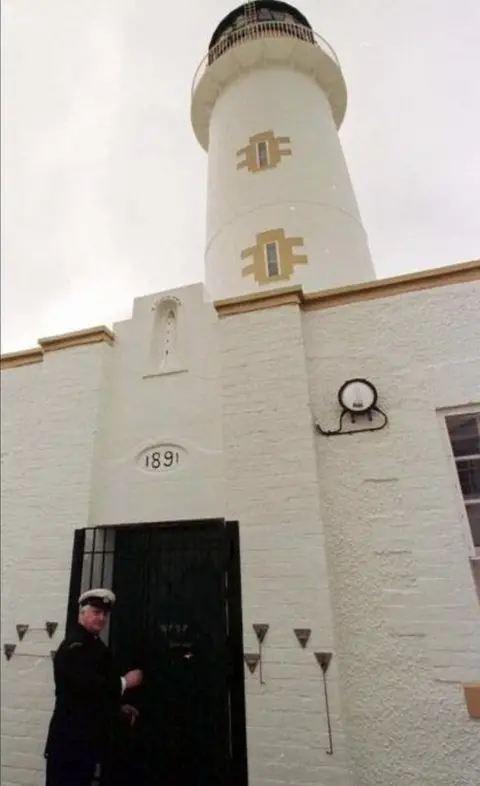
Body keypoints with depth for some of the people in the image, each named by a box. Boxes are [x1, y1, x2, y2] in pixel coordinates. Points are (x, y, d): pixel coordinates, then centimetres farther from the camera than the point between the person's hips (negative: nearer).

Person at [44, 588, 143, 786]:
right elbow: (87, 686, -30)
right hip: (71, 738, -9)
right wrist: (124, 682, -19)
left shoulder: (94, 645, 11)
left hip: (88, 737, 9)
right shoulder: (74, 645, -19)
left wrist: (118, 707, 8)